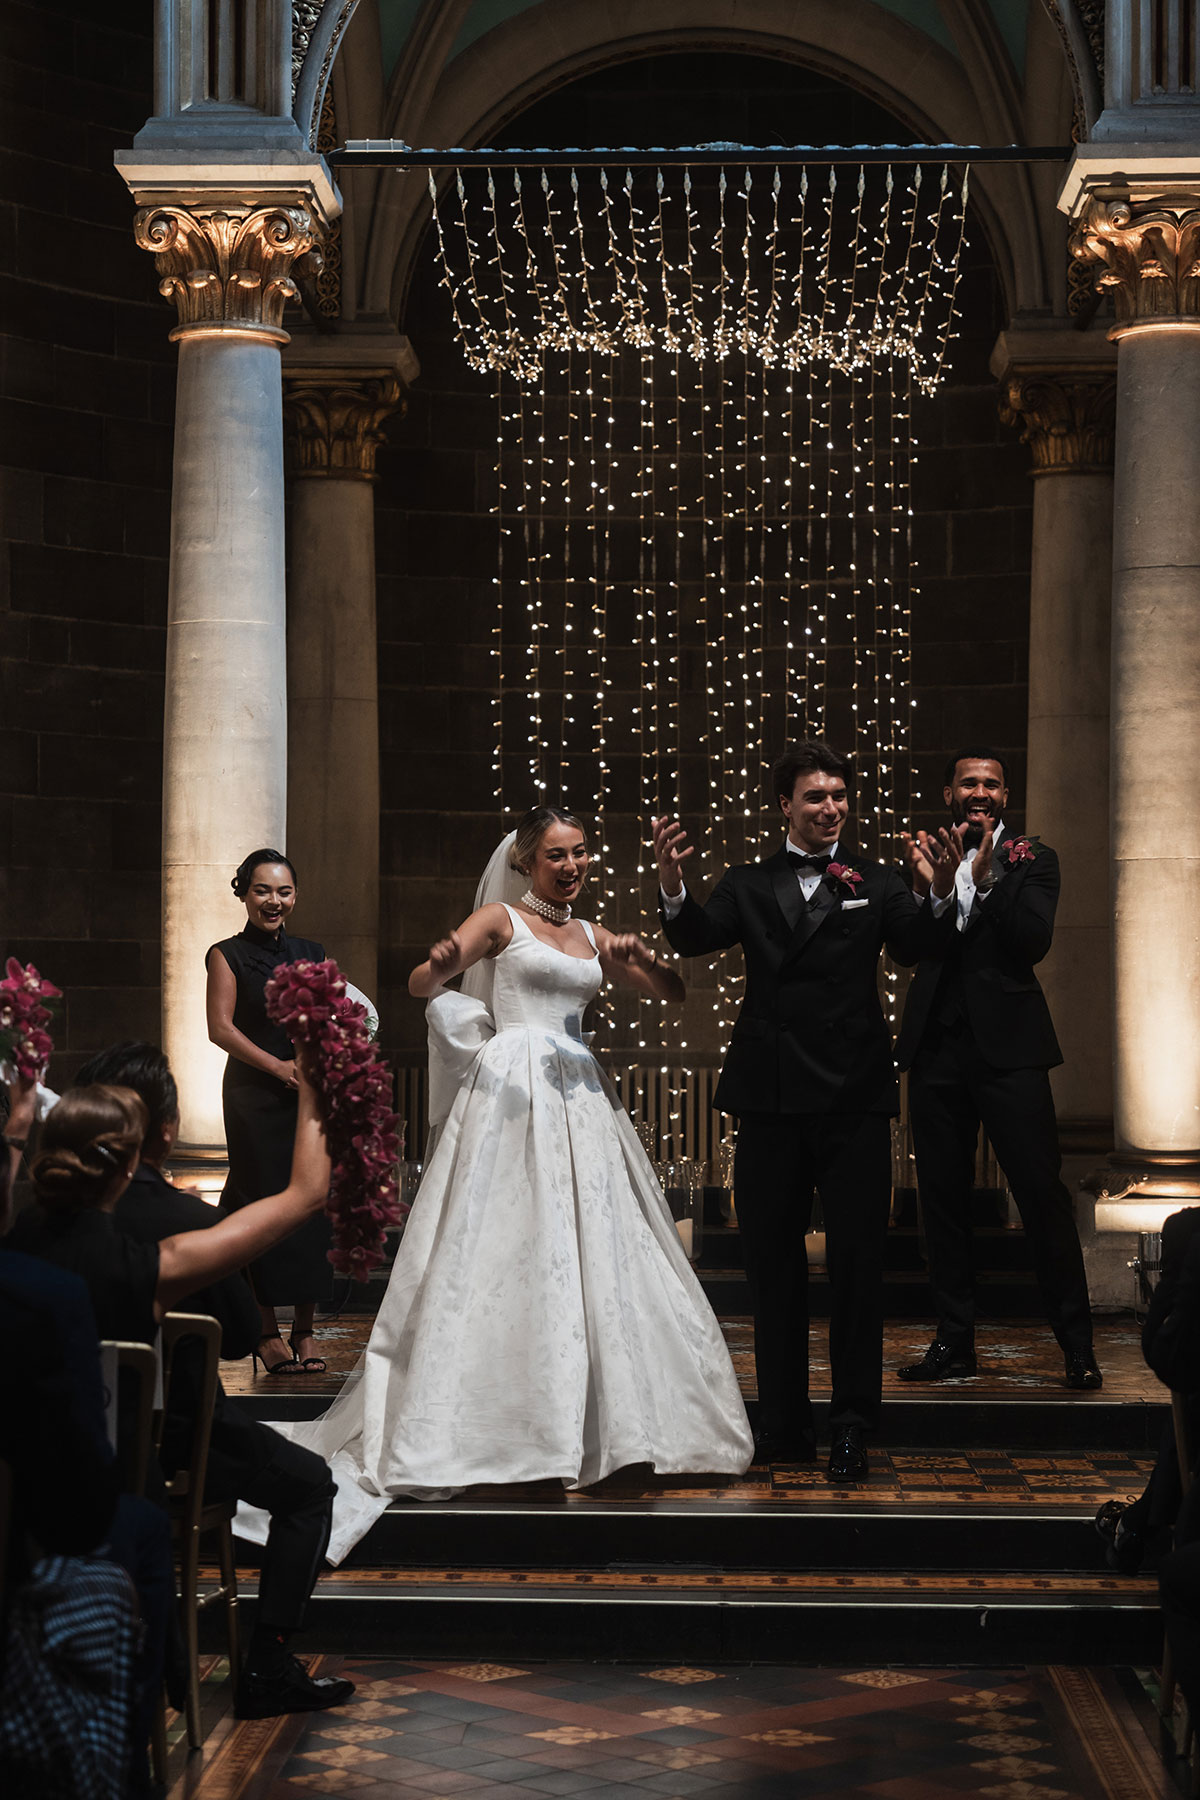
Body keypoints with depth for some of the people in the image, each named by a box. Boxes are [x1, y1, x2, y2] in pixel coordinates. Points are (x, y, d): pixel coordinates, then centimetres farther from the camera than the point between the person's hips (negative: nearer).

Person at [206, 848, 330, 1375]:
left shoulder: (311, 952, 14)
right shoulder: (228, 955, 2)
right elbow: (220, 1026, -7)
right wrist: (277, 1066, -15)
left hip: (314, 1093, 4)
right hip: (255, 1096, -4)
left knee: (314, 1205, 0)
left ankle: (305, 1328, 8)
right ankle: (268, 1331, 3)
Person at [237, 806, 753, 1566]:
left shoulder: (592, 936, 18)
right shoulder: (501, 920, 1)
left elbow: (674, 992, 19)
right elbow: (421, 986, -9)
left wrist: (641, 954, -2)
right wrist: (442, 963, -33)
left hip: (580, 1100, 6)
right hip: (514, 1096, -6)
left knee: (593, 1253, 4)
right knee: (507, 1253, -8)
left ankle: (579, 1427, 11)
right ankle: (504, 1427, -6)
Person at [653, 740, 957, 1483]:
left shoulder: (875, 881, 5)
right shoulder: (749, 885, 8)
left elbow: (913, 944, -12)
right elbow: (698, 938, -9)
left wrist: (942, 895, -33)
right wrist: (672, 885, -29)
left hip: (855, 1096, -2)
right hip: (771, 1100, 2)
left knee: (857, 1261, 0)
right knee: (773, 1264, 10)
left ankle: (852, 1427, 9)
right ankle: (786, 1427, 21)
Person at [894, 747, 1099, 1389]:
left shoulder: (1031, 859, 3)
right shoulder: (926, 855, 10)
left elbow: (1034, 941, -10)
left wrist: (986, 879, -18)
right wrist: (922, 886, -14)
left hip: (1007, 1046, -4)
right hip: (936, 1046, 4)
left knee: (1041, 1192, -6)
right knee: (942, 1197, 9)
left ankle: (1078, 1346, 1)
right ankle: (955, 1341, 18)